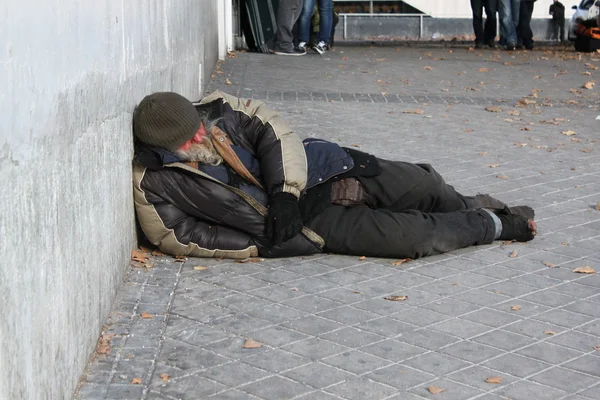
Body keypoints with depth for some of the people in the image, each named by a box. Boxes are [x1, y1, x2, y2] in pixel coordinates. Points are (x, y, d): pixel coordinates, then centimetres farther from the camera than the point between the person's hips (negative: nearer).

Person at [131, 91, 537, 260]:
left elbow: (272, 128, -5)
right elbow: (175, 236, -11)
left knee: (423, 187, -3)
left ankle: (475, 206, 31)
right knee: (410, 235, -16)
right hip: (307, 220, -4)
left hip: (319, 170, 4)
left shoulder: (217, 109, -7)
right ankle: (495, 225, 9)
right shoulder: (153, 185, -13)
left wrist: (285, 189, -18)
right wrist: (257, 246, -15)